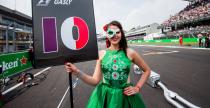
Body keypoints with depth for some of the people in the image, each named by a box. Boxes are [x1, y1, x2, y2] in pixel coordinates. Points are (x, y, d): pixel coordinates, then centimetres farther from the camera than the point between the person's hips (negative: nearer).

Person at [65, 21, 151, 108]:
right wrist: (77, 72, -20)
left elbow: (147, 70, 7)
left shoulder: (130, 52, -6)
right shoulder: (101, 54, -4)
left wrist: (138, 87, -1)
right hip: (104, 96, 1)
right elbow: (95, 81, -7)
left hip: (125, 96, 0)